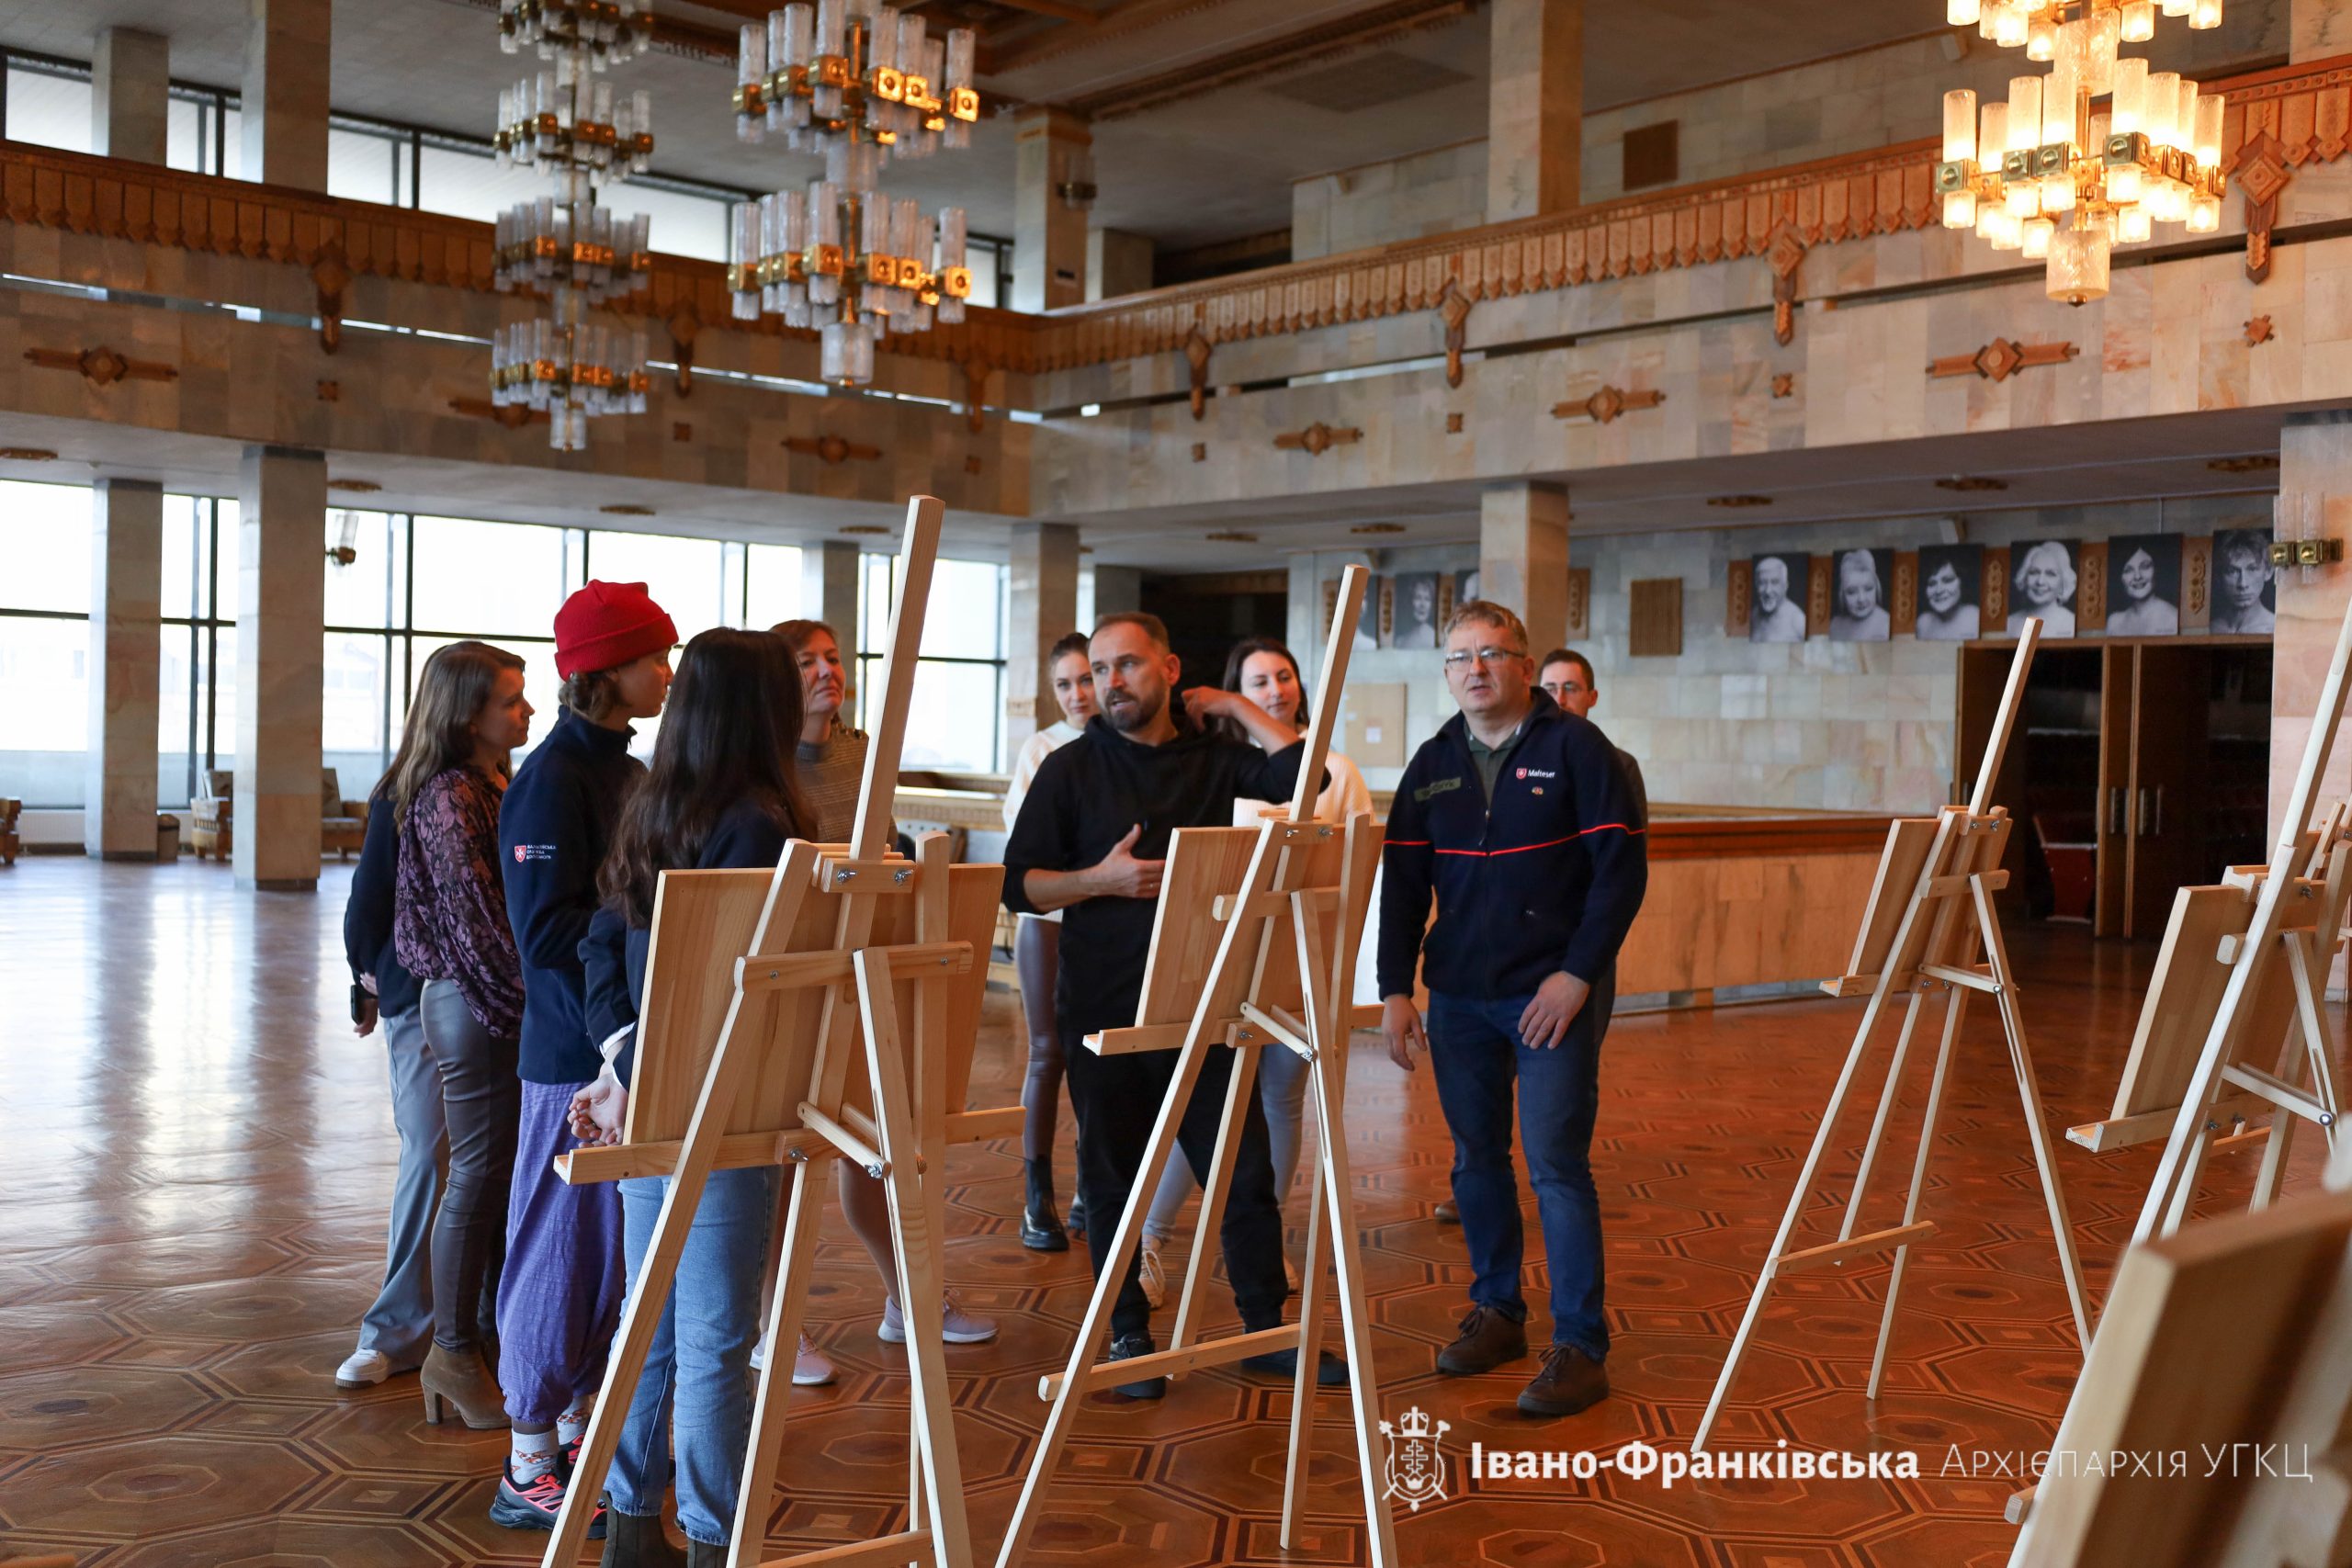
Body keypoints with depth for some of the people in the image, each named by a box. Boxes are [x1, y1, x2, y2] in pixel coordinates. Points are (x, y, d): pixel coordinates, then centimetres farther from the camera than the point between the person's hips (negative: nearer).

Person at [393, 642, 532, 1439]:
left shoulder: (495, 787, 13)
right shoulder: (449, 795, -15)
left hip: (505, 1003, 9)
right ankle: (453, 1354, 13)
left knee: (506, 1173, 13)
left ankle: (490, 1334, 25)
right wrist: (524, 991, -18)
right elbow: (473, 909, -19)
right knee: (479, 1176, 0)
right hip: (473, 1005, -9)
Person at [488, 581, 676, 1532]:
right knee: (562, 1249, 0)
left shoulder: (627, 772, 13)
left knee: (618, 1249, 16)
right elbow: (546, 929, -20)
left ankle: (579, 1428, 29)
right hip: (576, 1055, -9)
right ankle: (528, 1471, 12)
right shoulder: (552, 778, -14)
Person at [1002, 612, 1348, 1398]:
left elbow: (1303, 775, -10)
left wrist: (1236, 705, -2)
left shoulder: (1213, 756, 7)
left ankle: (1267, 1328, 17)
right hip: (1103, 1008, -1)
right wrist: (1100, 879, -16)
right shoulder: (1069, 769, 2)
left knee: (1245, 1170, 4)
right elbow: (1019, 885, -1)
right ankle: (1128, 1335, 22)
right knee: (1114, 1178, 8)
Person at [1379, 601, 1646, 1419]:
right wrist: (1395, 989, 1)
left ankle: (1580, 1346, 3)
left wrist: (1578, 974, -15)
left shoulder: (1575, 746, -5)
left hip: (1554, 994, -5)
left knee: (1557, 1165, -6)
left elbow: (1622, 867, -9)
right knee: (1477, 1160, 12)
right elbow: (1403, 880, 9)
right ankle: (1496, 1312, 28)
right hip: (1459, 995, 5)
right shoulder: (1432, 763, 9)